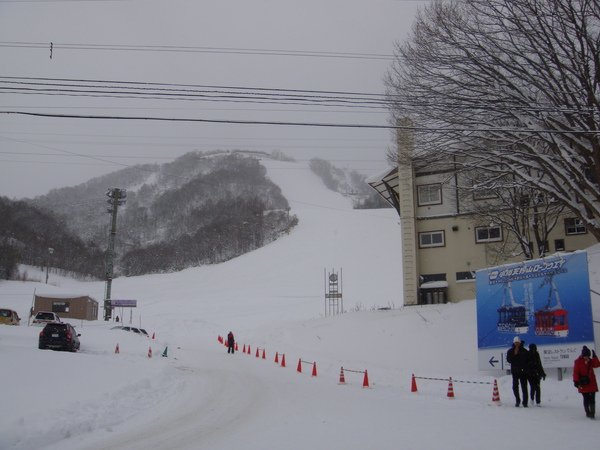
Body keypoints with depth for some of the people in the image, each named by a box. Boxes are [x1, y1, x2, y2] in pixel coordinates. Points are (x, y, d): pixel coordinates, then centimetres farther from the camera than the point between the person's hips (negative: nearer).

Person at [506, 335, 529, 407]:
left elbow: (528, 360, 4)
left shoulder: (524, 351, 4)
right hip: (514, 371, 1)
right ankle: (517, 400, 15)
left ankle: (525, 402, 0)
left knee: (524, 386, -3)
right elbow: (509, 359, -3)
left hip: (523, 371, -1)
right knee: (515, 386, 1)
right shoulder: (510, 351, 6)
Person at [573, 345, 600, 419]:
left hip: (592, 383, 4)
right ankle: (588, 412, 12)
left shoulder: (590, 361, 8)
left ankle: (592, 413, 6)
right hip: (583, 384, -4)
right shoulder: (578, 362, -6)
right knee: (586, 399, 2)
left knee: (592, 398, 1)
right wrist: (576, 381, -14)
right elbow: (576, 372, -8)